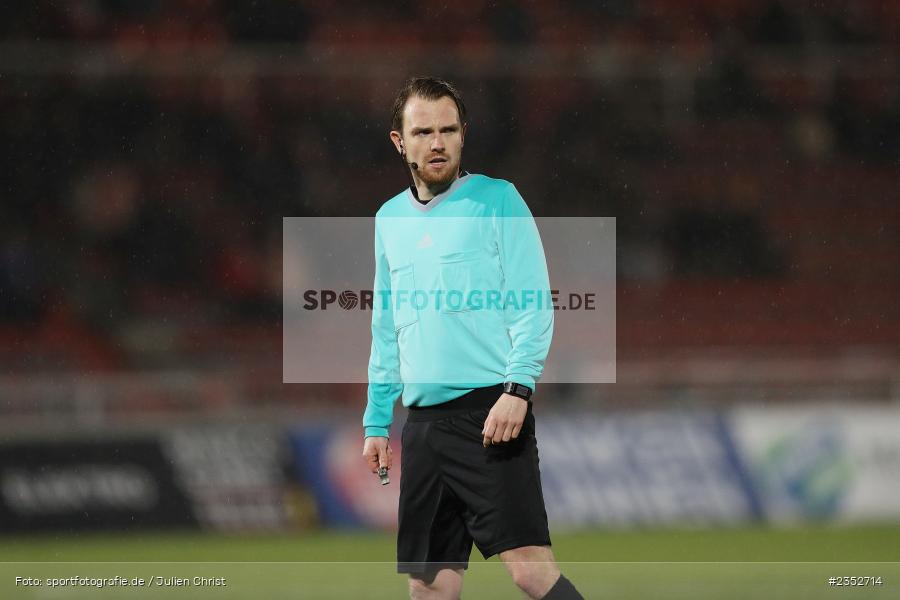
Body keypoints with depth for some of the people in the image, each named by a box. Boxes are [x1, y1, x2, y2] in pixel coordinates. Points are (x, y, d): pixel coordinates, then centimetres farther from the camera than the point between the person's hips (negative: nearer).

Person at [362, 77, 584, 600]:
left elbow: (535, 305, -6)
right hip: (423, 424, 6)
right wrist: (377, 422, 20)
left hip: (490, 410, -6)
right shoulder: (390, 220, 17)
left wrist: (517, 388, -18)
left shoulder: (497, 200, 0)